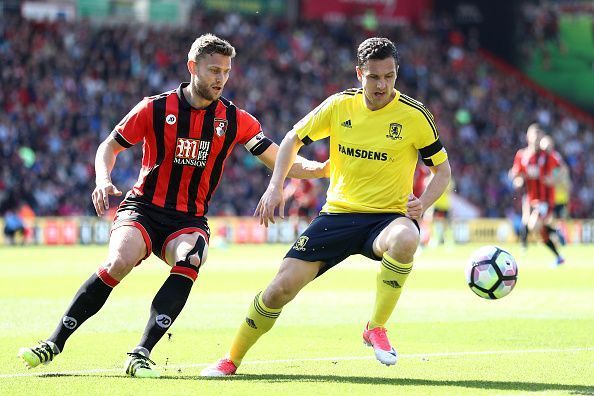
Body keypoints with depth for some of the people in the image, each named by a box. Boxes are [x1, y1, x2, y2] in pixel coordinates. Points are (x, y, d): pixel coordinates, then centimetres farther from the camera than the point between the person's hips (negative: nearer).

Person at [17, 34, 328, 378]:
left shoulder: (235, 119, 2)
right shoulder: (155, 109, -2)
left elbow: (281, 162, 2)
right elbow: (109, 147, 8)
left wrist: (323, 168, -14)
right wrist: (104, 181, -12)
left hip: (190, 220, 2)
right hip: (142, 208, -1)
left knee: (189, 262, -32)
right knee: (119, 262, -29)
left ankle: (141, 355, -33)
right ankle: (55, 343, -18)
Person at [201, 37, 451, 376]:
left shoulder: (414, 115, -9)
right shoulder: (340, 105, -1)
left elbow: (443, 169, 1)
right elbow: (294, 139, 13)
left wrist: (423, 203, -18)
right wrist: (276, 186, 1)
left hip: (388, 217, -2)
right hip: (338, 213, 2)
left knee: (405, 239, -40)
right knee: (282, 287, -7)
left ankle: (377, 329, -22)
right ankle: (232, 360, 15)